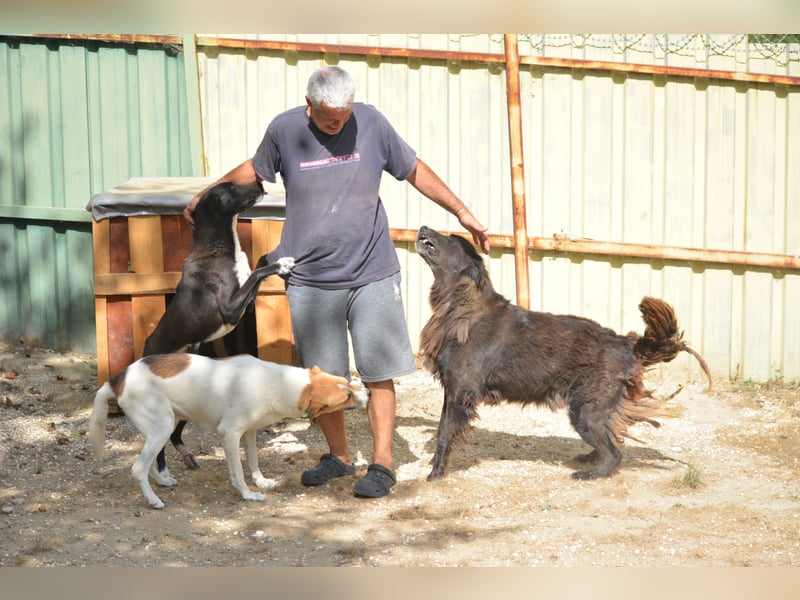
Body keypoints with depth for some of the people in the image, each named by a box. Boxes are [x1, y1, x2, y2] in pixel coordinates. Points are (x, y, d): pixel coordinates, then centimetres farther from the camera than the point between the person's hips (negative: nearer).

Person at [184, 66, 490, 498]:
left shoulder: (371, 123, -4)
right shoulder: (284, 130, -4)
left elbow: (414, 171, 8)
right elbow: (254, 170, 16)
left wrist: (463, 213, 8)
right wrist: (207, 196, 16)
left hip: (371, 273, -1)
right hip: (310, 279, 1)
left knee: (379, 373, -3)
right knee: (321, 377, 7)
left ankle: (382, 462, 5)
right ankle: (338, 456, 24)